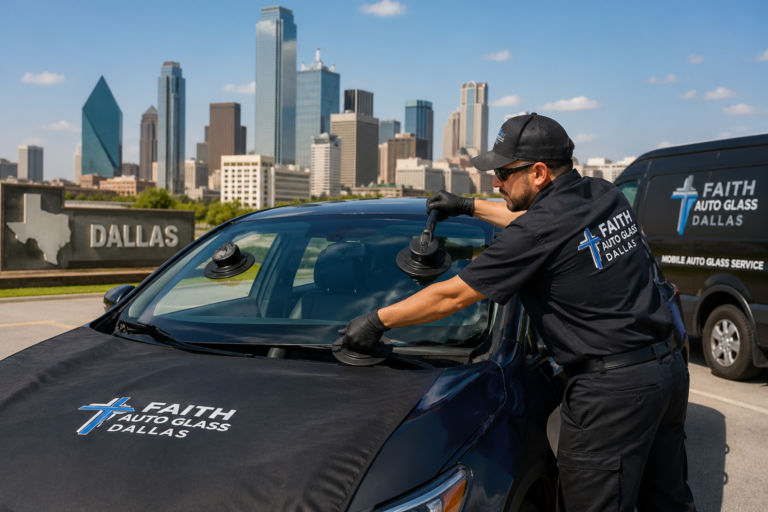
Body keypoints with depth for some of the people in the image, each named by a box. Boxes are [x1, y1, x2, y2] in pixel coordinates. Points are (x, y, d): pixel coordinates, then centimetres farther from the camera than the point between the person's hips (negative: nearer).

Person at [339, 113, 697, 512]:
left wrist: (377, 321, 1)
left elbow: (453, 296, -10)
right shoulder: (605, 196, 7)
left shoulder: (539, 232, -18)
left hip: (611, 389, -9)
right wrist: (470, 207, 34)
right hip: (669, 366, 9)